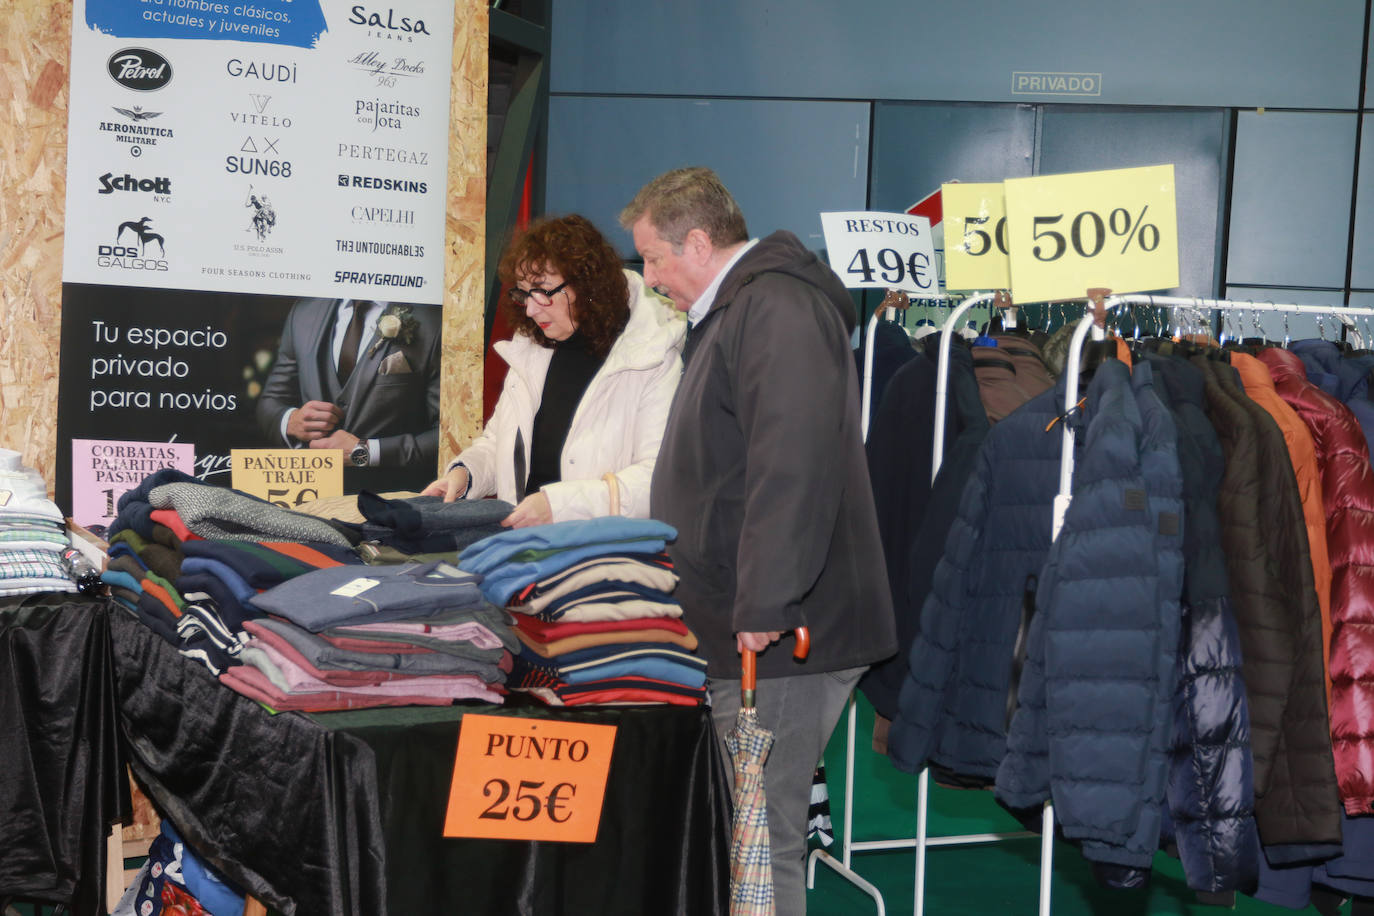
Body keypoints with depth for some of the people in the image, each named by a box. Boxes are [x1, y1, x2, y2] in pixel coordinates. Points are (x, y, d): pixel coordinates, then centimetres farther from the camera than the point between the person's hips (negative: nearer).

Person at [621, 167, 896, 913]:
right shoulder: (733, 312, 21)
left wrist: (763, 606, -28)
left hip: (780, 636, -11)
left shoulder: (776, 309, -15)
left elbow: (793, 464, -27)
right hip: (746, 629, 11)